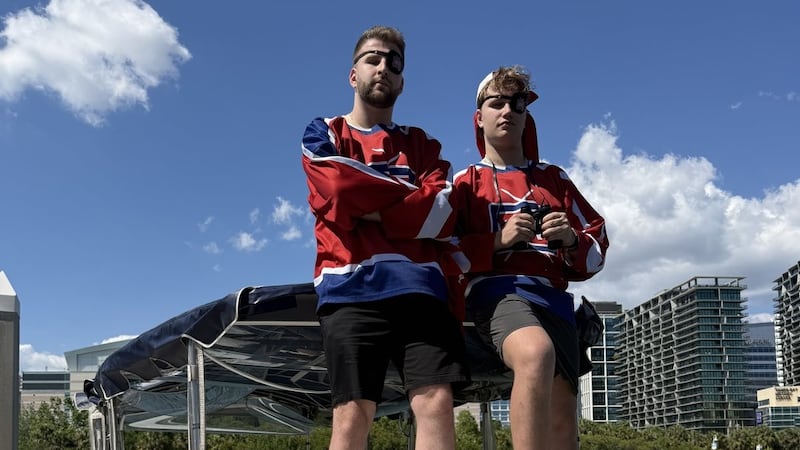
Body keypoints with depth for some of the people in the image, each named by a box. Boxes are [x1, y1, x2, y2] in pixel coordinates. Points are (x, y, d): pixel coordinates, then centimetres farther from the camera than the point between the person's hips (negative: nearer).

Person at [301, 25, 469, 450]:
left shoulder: (422, 144, 21)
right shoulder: (324, 134, 17)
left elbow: (443, 217, 4)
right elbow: (341, 190, -5)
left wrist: (370, 206, -4)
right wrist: (415, 198, 4)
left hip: (420, 289, 2)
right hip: (351, 288, -2)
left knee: (437, 404, -11)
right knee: (352, 414, -8)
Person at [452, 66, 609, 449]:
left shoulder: (554, 179, 24)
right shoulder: (466, 182, 15)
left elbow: (597, 248, 21)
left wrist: (572, 241, -1)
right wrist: (497, 241, -10)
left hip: (553, 296, 4)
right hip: (497, 289, -4)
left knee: (563, 416, -6)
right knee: (537, 353, -38)